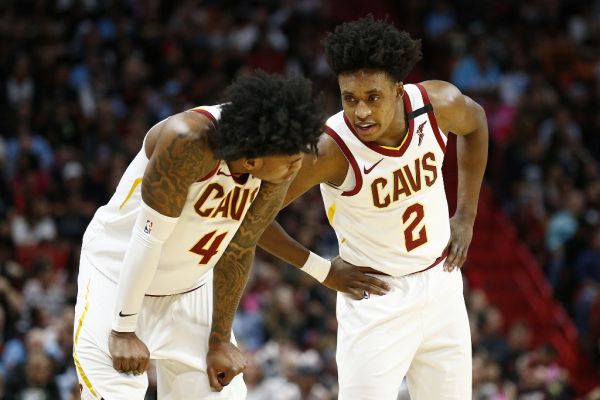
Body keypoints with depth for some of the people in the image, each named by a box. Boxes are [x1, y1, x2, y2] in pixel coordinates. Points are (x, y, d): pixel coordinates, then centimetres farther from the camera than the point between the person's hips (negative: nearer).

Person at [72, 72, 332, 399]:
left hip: (191, 286, 5)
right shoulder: (188, 141, -35)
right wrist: (124, 330, -23)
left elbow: (237, 252, -4)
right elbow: (149, 238, -28)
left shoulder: (278, 170, -16)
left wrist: (220, 339, 2)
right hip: (117, 275, -5)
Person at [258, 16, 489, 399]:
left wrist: (466, 217, 7)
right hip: (376, 299, -5)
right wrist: (322, 270, -13)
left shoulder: (439, 104, -16)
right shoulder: (330, 149, -27)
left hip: (443, 285, 5)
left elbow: (475, 123, 11)